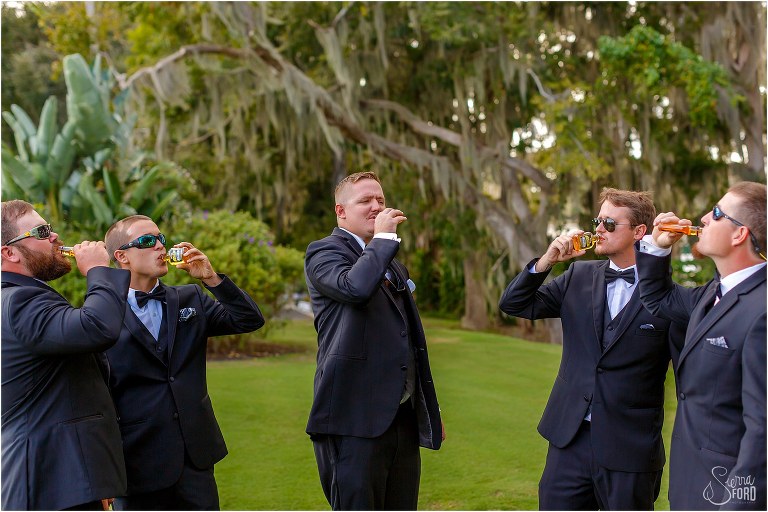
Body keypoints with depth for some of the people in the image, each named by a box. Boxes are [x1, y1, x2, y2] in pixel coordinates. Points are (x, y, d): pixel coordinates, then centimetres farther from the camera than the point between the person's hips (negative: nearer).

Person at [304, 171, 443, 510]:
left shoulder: (393, 265, 22)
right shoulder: (324, 251, -2)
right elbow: (354, 287, -26)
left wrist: (431, 409, 25)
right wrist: (383, 237, -11)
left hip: (403, 417, 8)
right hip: (354, 419, -7)